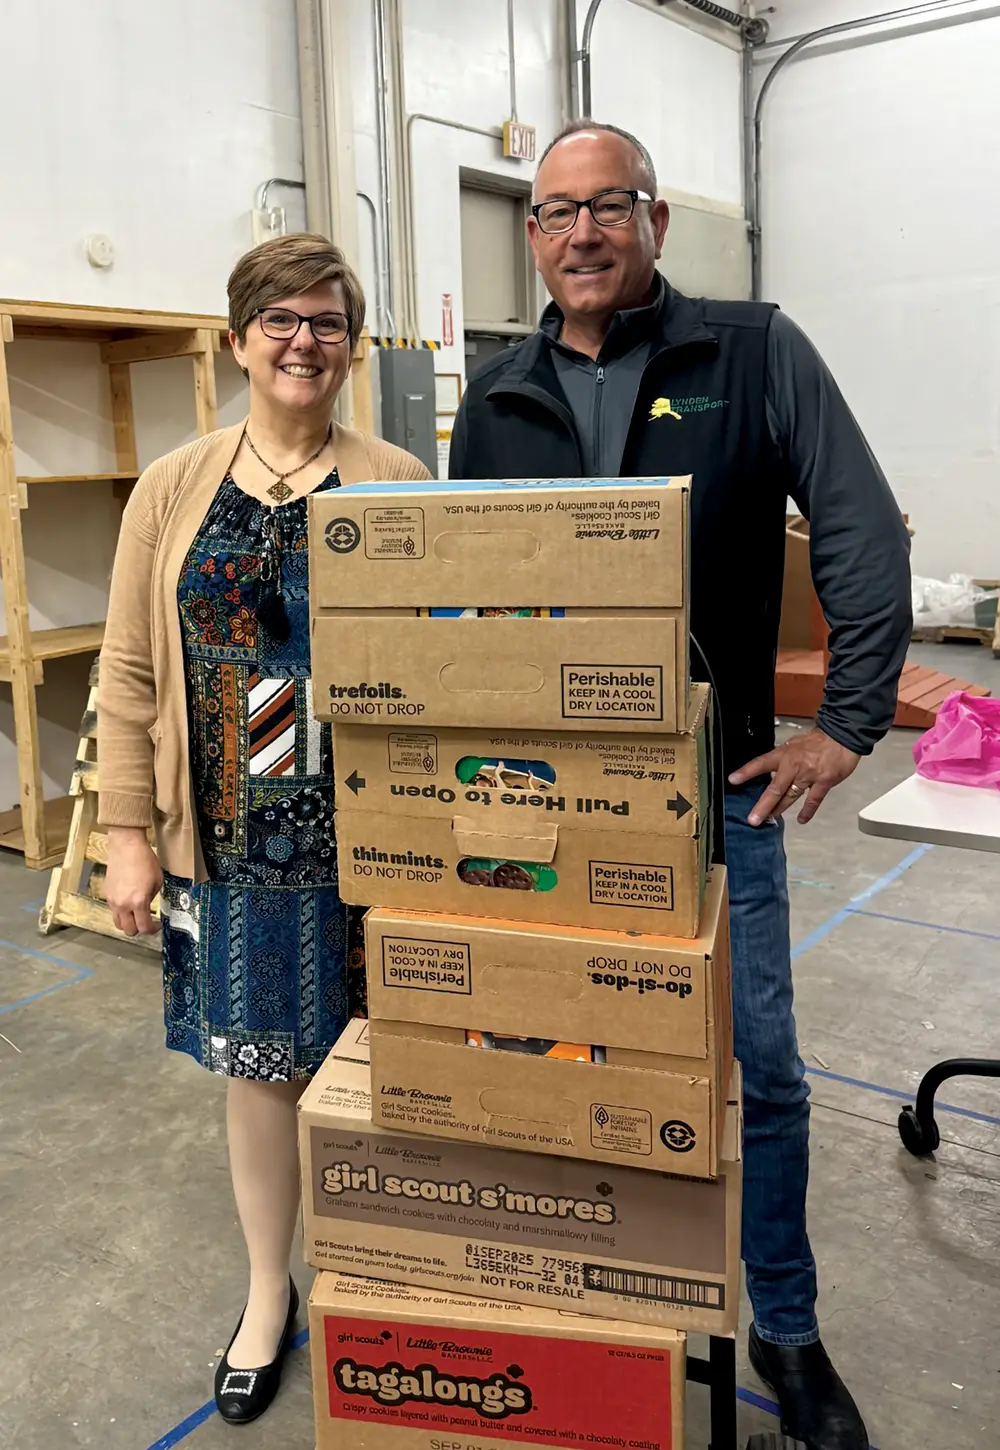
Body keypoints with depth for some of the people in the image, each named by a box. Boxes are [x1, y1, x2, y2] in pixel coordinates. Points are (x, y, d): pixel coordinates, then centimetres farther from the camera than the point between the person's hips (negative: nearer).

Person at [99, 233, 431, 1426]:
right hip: (233, 837, 1)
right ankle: (269, 1291, 35)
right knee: (256, 1061, 13)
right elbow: (129, 672, 4)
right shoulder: (174, 490, 4)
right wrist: (129, 832, -1)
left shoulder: (398, 487, 1)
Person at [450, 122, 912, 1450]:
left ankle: (787, 1330, 32)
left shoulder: (755, 354, -2)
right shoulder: (498, 398, 7)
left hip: (714, 786, -2)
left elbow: (863, 536, -5)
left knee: (760, 1066, 9)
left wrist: (849, 720, -9)